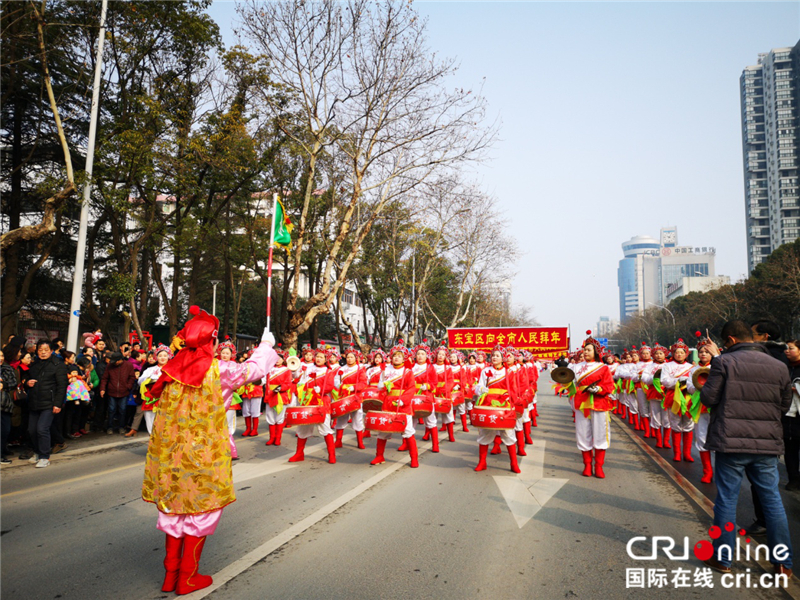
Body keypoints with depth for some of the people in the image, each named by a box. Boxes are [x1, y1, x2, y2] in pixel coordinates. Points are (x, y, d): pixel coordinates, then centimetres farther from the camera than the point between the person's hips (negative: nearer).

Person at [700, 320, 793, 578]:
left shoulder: (724, 362, -9)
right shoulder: (779, 367, 4)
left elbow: (708, 398, -6)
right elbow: (784, 405, 11)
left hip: (731, 441, -3)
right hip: (768, 444, 4)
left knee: (726, 499, 6)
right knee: (772, 499, 15)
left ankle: (722, 558, 17)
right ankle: (783, 561, 23)